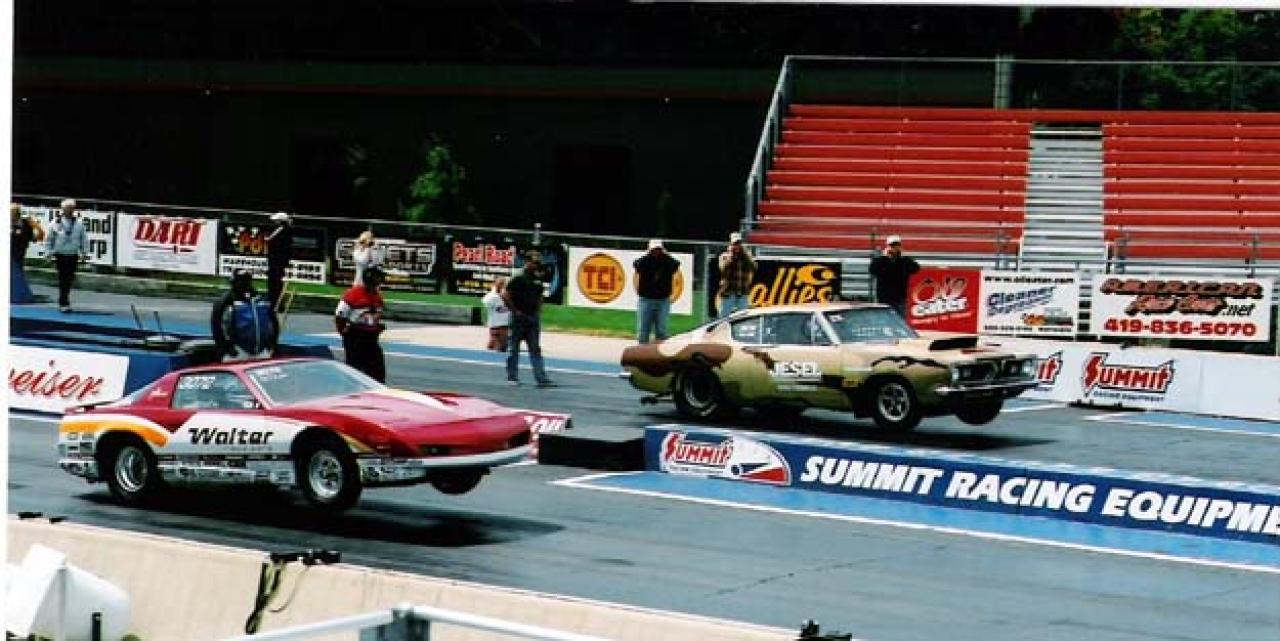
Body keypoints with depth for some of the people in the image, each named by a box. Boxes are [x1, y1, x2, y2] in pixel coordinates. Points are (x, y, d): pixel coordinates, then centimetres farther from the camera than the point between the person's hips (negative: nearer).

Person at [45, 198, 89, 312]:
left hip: (73, 256, 3)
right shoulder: (56, 223, 0)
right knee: (63, 278, -8)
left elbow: (84, 239, 9)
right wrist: (50, 253, 5)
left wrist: (84, 253, 4)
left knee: (70, 279, 7)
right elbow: (50, 239, 7)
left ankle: (63, 301, 22)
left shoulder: (79, 224, 5)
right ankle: (64, 303, -7)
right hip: (60, 255, -3)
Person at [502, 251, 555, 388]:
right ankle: (512, 377, 11)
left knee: (535, 349, 2)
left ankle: (542, 379, -3)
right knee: (513, 348, 3)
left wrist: (538, 311, 12)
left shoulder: (537, 280, 11)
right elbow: (505, 295, -12)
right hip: (519, 318, -6)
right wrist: (515, 310, -12)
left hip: (533, 318, 6)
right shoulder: (518, 279, -9)